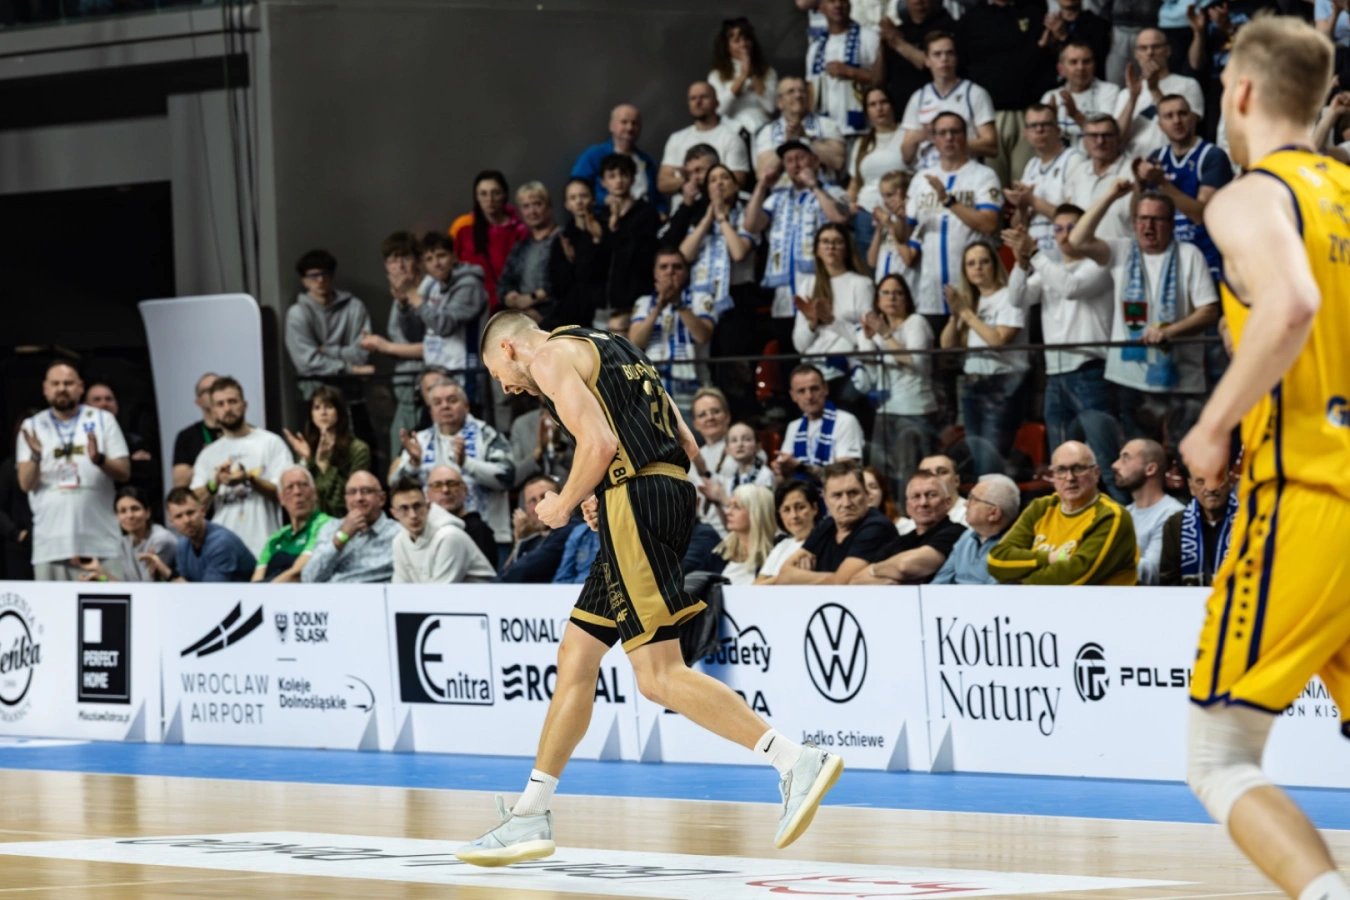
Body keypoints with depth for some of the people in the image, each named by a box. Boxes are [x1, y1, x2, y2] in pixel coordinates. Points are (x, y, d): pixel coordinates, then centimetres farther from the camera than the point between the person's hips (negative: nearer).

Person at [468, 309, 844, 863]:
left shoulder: (551, 355, 2)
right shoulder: (611, 351, 28)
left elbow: (600, 443, -14)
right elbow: (688, 447, 22)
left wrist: (565, 504, 1)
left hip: (634, 498, -10)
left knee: (659, 678, -14)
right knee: (576, 657, 13)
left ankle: (797, 761, -23)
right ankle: (529, 817, 17)